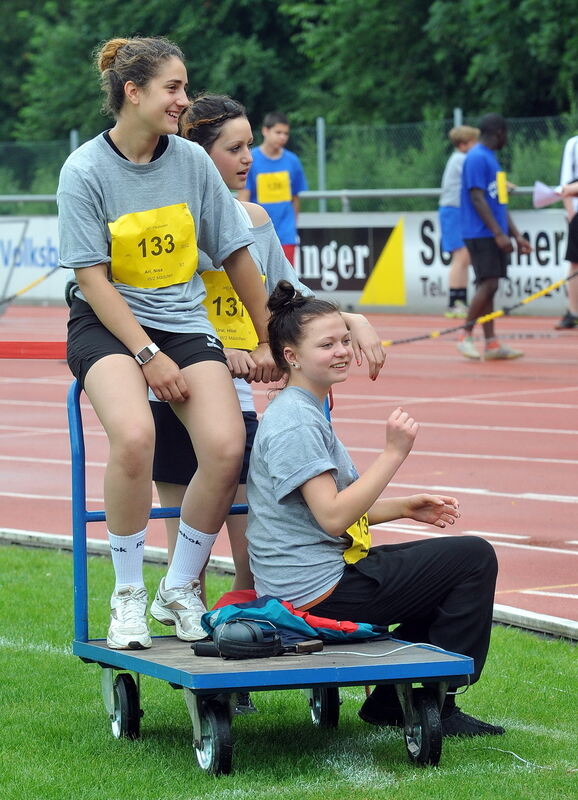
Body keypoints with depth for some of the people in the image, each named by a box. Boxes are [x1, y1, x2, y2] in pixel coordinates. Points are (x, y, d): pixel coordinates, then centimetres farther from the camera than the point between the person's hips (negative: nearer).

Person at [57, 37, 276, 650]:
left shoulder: (192, 161, 1)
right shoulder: (85, 170, -8)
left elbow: (235, 255, 11)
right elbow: (92, 278, -10)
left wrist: (267, 343, 15)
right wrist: (149, 356, -18)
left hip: (184, 322, 4)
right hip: (107, 324, -3)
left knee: (226, 447, -23)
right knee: (134, 436, -34)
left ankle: (180, 590, 0)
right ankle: (128, 595, -14)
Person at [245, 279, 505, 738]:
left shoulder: (305, 411, 16)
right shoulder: (294, 422, -18)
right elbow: (333, 517, -25)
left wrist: (405, 507, 12)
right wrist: (393, 454, -23)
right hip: (318, 591, -11)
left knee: (445, 570, 24)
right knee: (474, 558, -7)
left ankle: (390, 702, 19)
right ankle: (439, 708, -2)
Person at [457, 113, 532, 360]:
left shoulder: (491, 158, 20)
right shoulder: (477, 158, -11)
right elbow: (477, 198, -18)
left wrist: (516, 235, 19)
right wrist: (499, 233, -21)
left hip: (495, 236, 9)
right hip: (481, 235, -9)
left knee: (488, 287, 7)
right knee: (488, 284, -14)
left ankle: (491, 343, 6)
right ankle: (465, 337, -8)